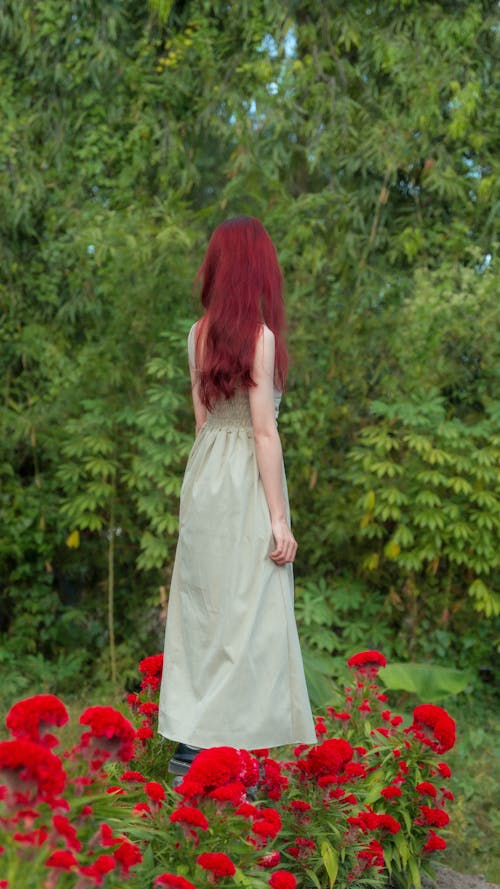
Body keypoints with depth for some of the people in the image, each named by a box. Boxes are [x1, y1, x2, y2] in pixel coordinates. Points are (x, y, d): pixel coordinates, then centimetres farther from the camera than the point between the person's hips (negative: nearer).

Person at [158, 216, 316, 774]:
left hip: (203, 473, 7)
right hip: (246, 479, -7)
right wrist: (279, 517, -12)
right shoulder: (260, 335, -13)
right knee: (244, 614, -1)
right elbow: (264, 431, -15)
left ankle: (192, 736, 20)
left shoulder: (200, 332, 7)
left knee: (204, 606, 12)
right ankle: (203, 747, 1)